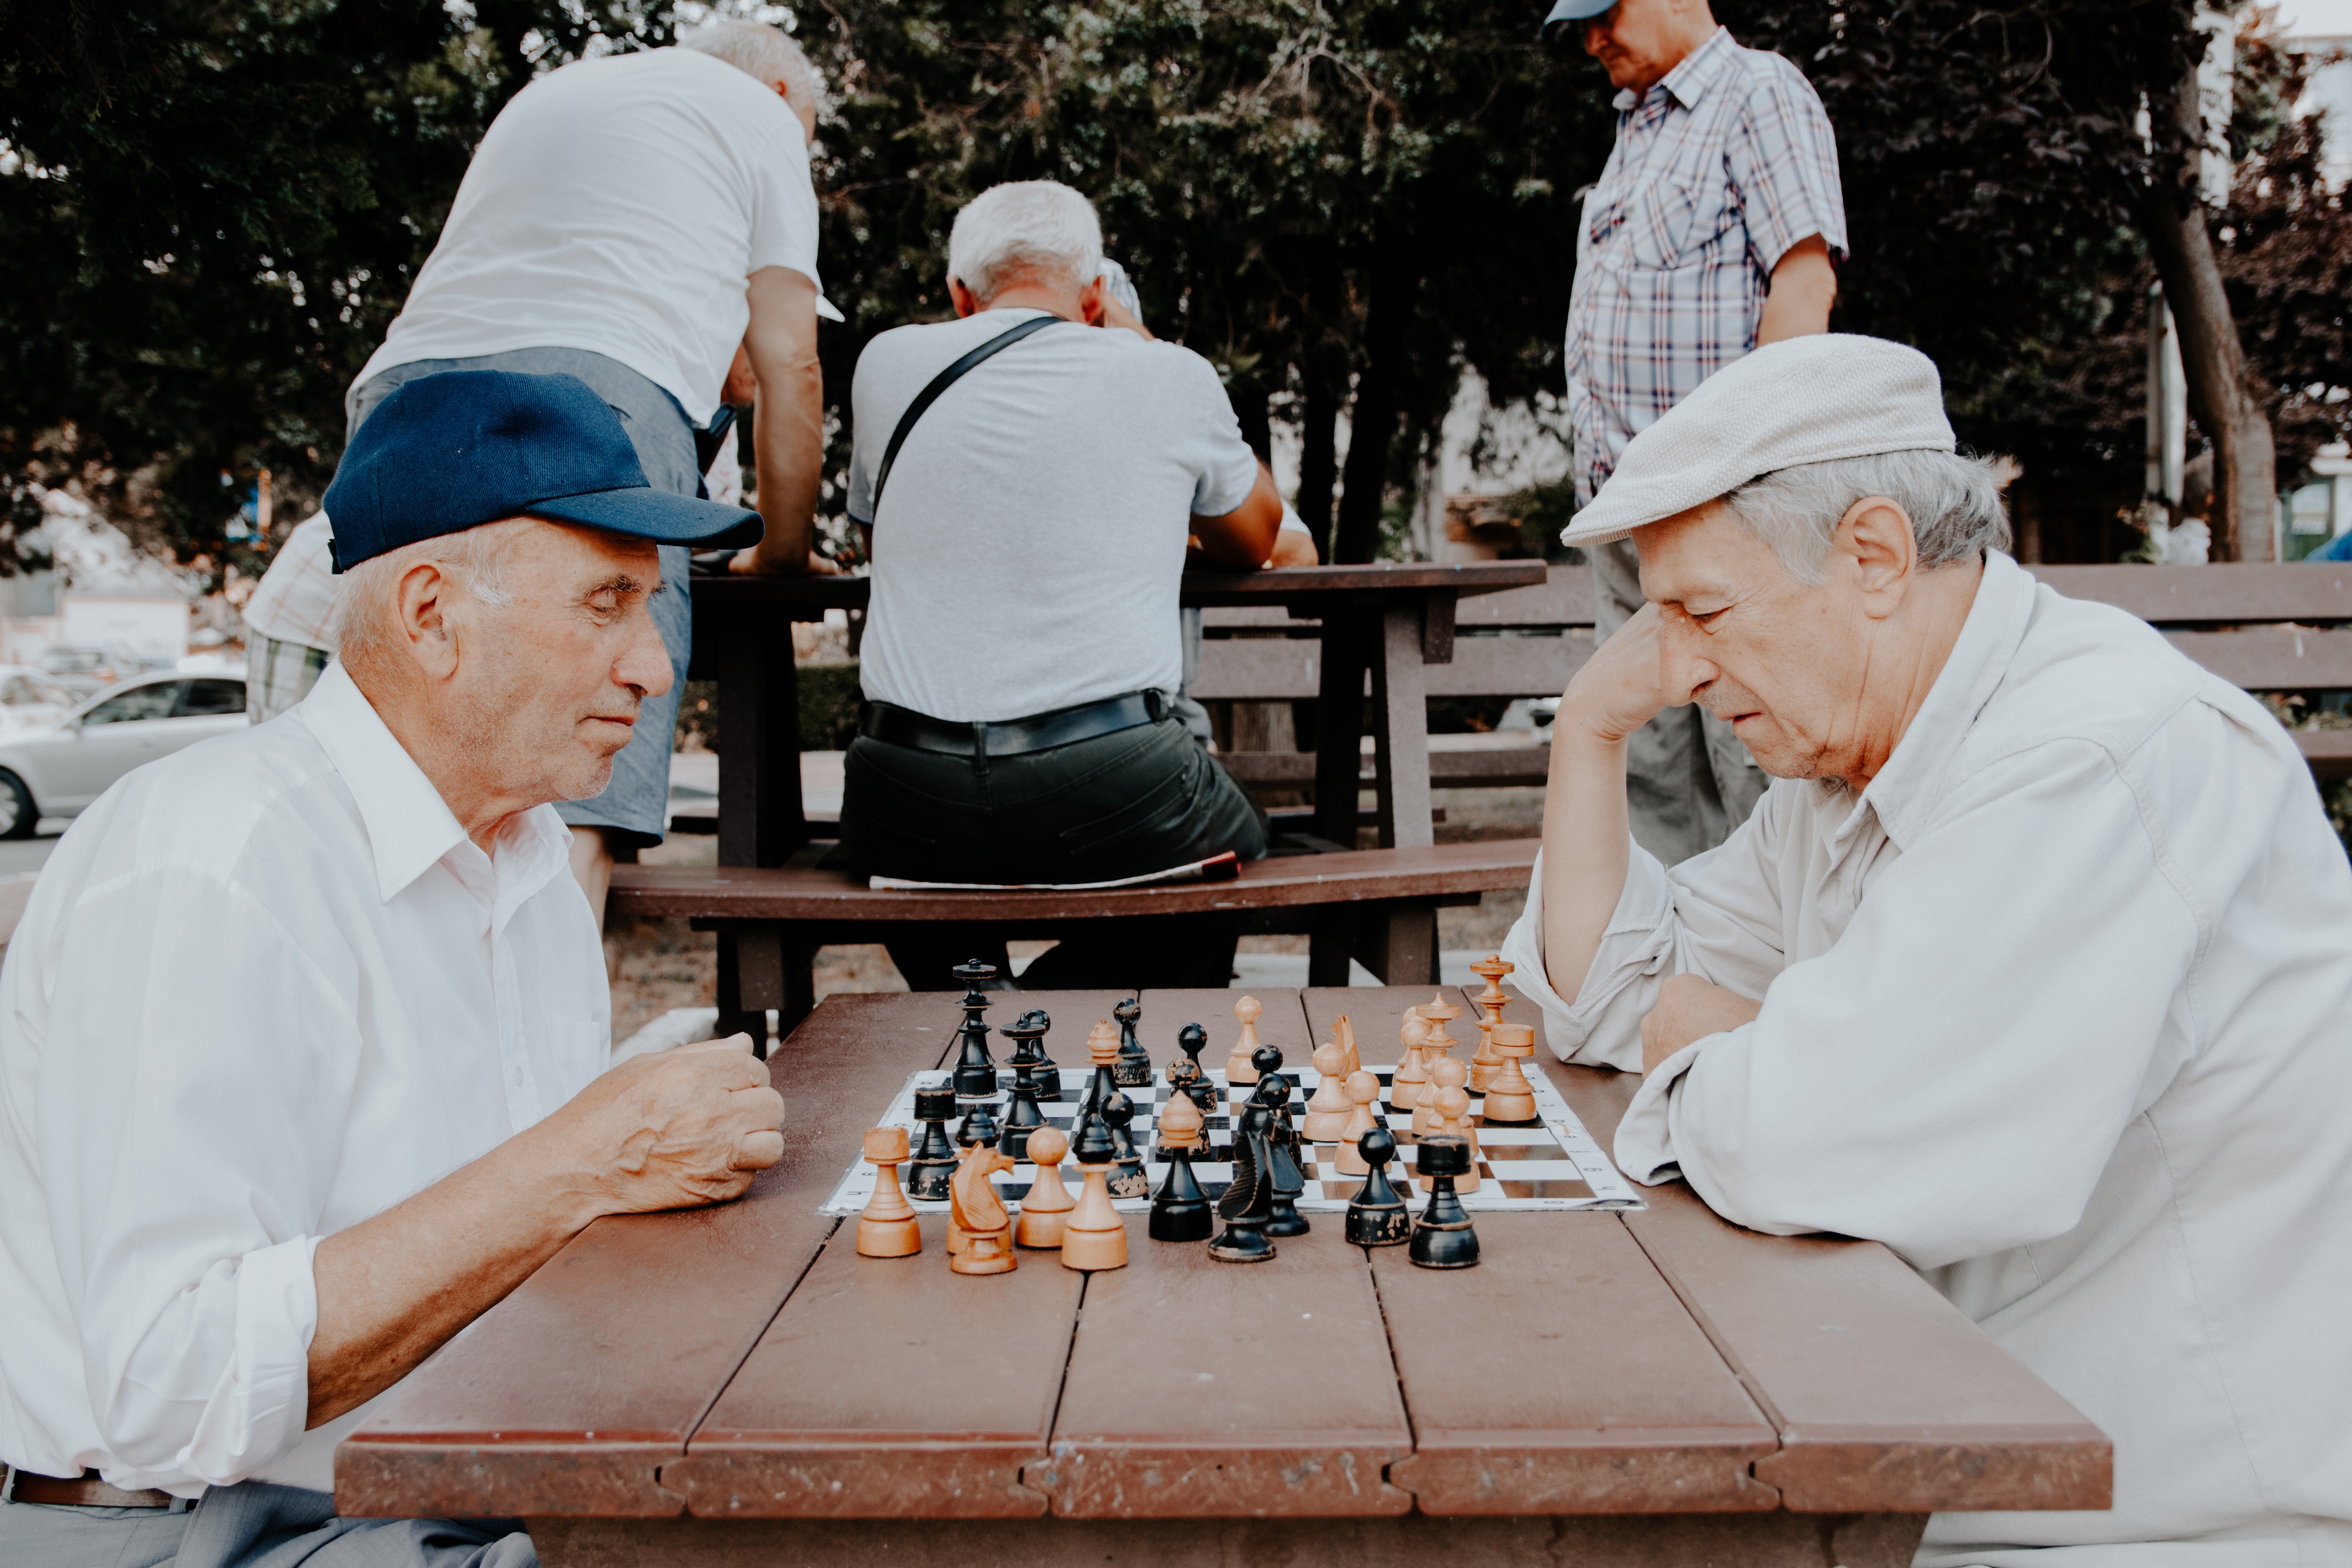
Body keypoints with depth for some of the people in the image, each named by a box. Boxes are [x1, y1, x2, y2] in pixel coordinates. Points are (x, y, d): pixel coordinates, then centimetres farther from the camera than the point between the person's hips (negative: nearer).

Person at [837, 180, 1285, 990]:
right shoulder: (1172, 377, 1)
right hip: (1110, 795, -3)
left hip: (908, 814, 3)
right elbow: (1254, 542, 21)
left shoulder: (888, 363, 7)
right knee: (1240, 845, 30)